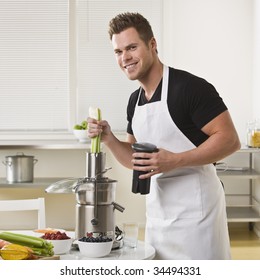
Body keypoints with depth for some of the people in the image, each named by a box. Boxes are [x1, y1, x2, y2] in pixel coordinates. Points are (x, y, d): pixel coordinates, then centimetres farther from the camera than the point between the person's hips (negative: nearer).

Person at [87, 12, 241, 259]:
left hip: (194, 209, -8)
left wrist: (174, 161, -25)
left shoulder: (190, 87, -14)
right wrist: (108, 139, 0)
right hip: (157, 210, 8)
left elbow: (230, 140, -17)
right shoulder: (135, 101, 12)